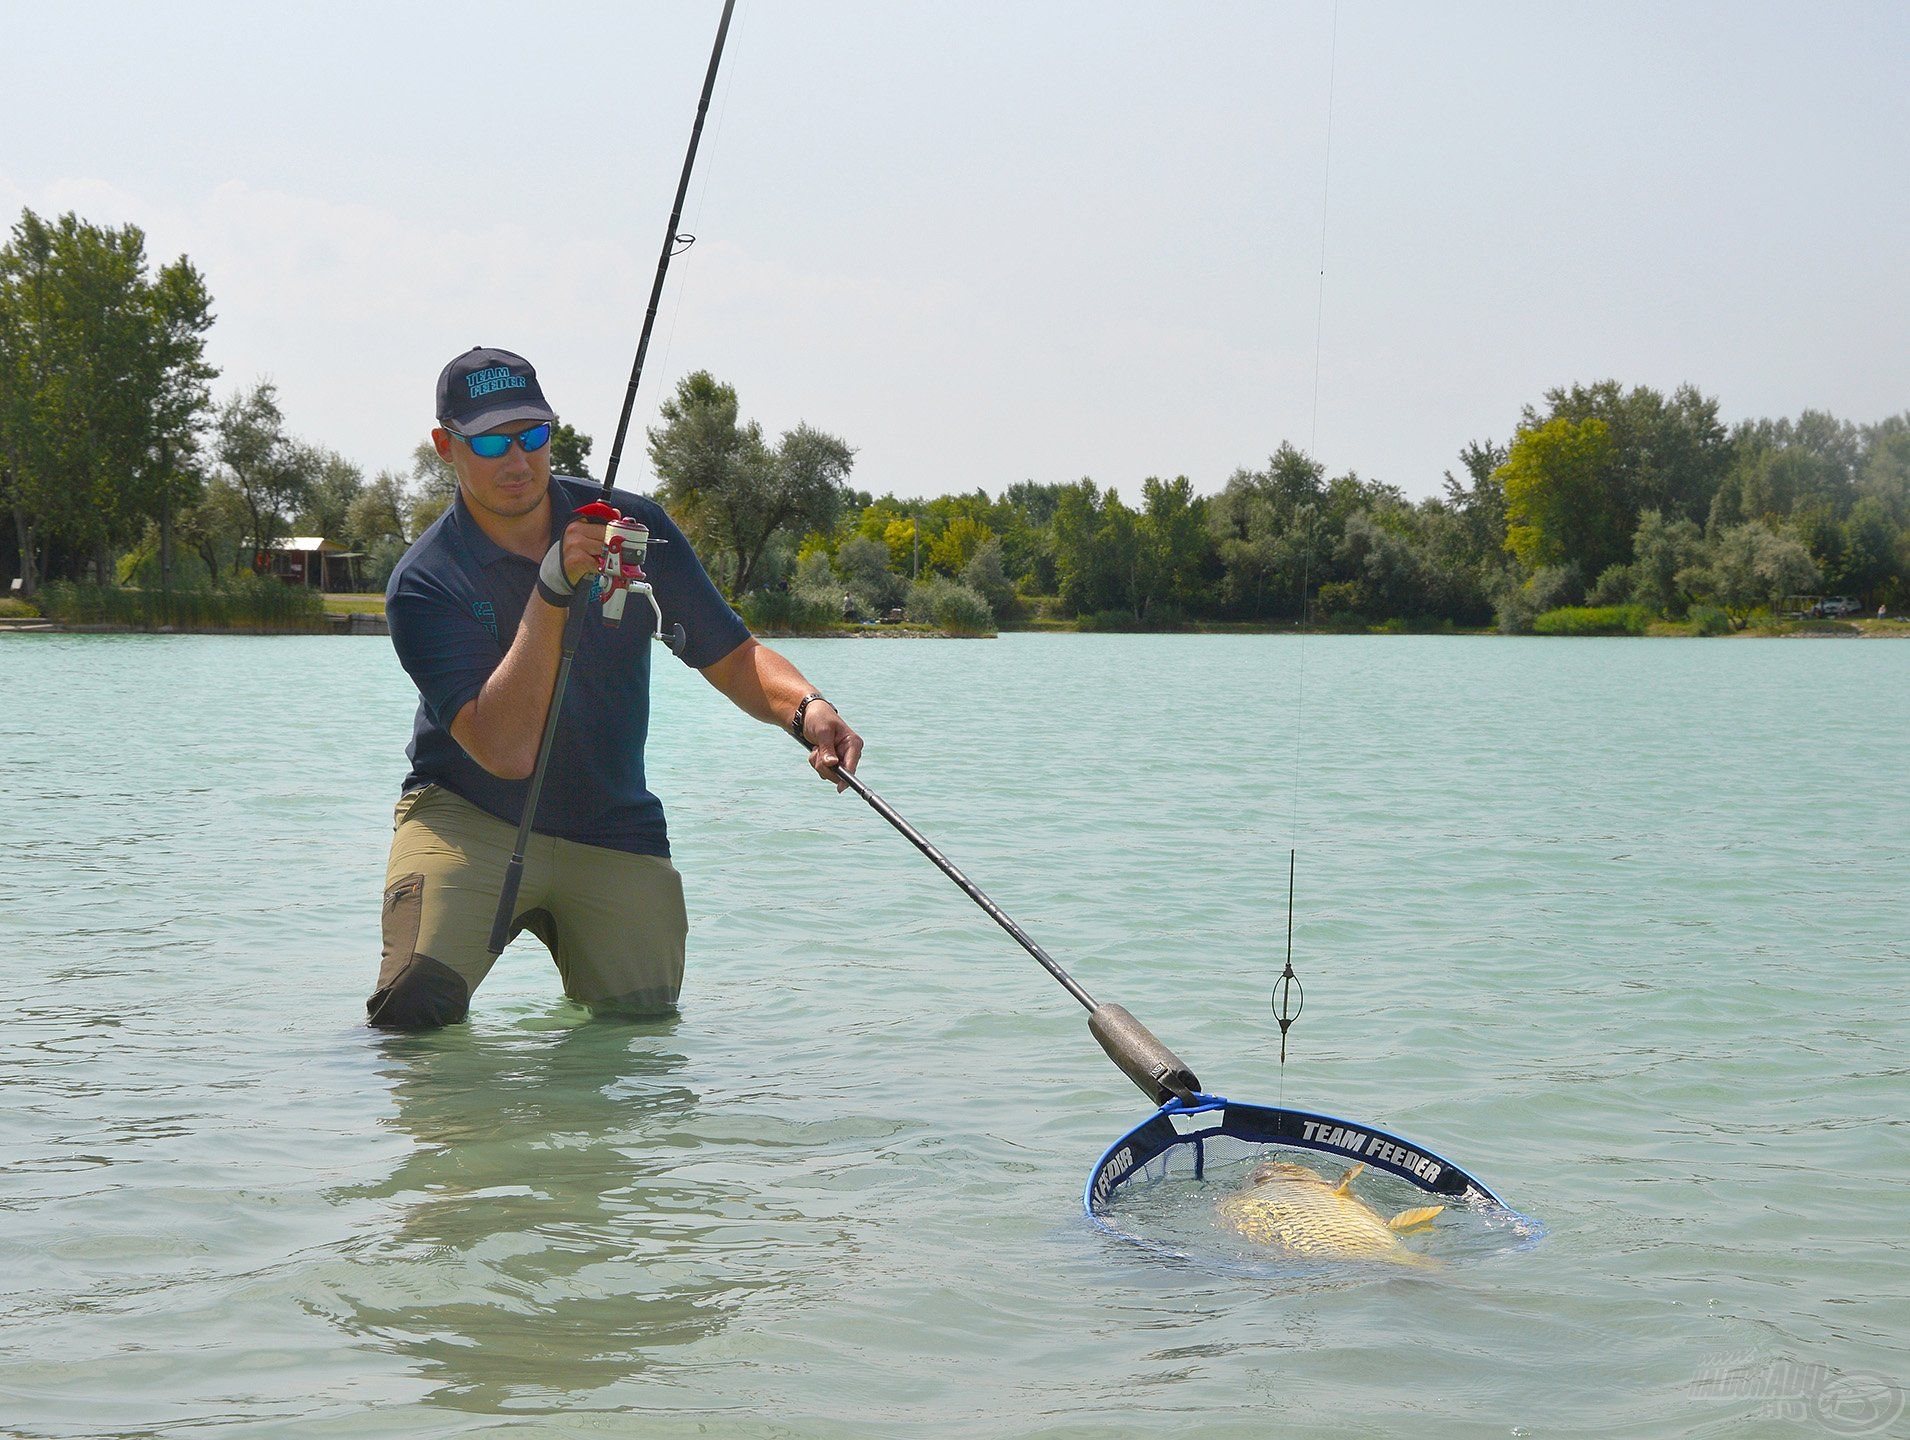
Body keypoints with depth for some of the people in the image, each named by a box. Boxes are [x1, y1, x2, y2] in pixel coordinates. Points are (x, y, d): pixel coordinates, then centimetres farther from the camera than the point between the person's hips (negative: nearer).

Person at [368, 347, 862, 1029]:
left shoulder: (634, 527, -3)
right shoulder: (425, 583, -14)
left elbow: (734, 658, 3)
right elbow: (505, 752, -25)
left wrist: (805, 710, -19)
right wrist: (551, 591, -31)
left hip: (614, 835, 4)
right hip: (468, 816, -3)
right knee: (413, 1010, -23)